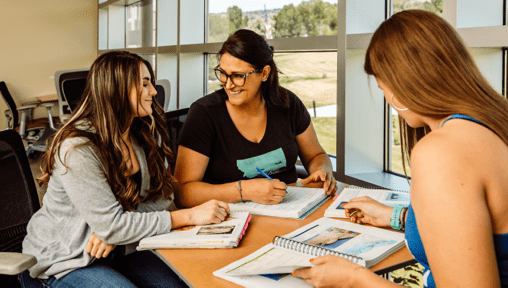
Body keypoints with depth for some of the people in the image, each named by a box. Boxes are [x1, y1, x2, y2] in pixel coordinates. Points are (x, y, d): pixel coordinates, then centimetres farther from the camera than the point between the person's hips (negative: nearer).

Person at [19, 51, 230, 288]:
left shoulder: (146, 133, -1)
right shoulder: (77, 149, -24)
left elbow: (161, 197, -2)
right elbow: (111, 226, -25)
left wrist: (114, 228, -21)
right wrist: (190, 216, -25)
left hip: (117, 248, 6)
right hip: (64, 260, -5)